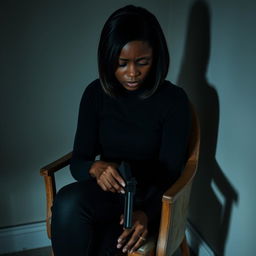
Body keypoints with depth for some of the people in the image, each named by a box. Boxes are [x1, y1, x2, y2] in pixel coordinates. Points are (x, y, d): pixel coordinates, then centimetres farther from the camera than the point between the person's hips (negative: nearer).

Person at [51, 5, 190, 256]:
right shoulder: (96, 93, -4)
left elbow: (170, 172, -11)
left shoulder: (174, 100, -11)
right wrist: (96, 167, -29)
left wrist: (146, 213, -30)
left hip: (149, 198, -2)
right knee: (68, 203, -32)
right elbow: (77, 161, -4)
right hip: (108, 191, 3)